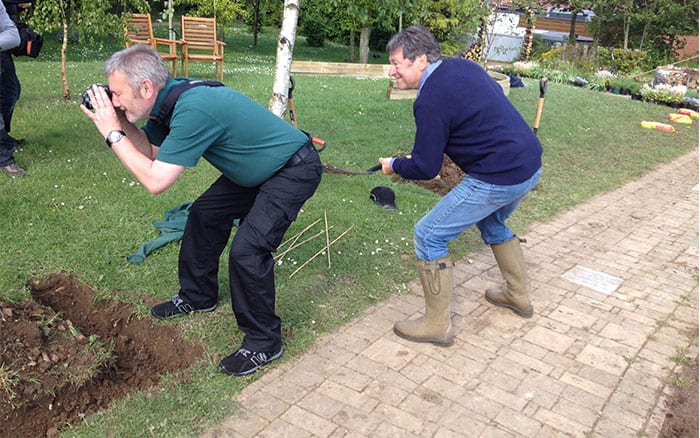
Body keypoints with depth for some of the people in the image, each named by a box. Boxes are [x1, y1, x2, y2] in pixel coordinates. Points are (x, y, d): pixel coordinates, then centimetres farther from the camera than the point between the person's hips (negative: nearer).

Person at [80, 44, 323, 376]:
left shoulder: (193, 110, -31)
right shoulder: (168, 98, -2)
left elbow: (155, 181, -29)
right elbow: (151, 153, 10)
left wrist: (113, 134, -20)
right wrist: (122, 122, -5)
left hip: (294, 170, -10)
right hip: (257, 169, 10)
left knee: (247, 251, -19)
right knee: (203, 214, 16)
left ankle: (263, 343, 0)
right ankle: (197, 296, 36)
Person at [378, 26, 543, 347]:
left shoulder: (430, 100, -16)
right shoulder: (463, 65, 10)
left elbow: (425, 169, -14)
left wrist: (393, 165, 7)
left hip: (498, 178, -10)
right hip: (531, 165, 10)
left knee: (428, 235, -1)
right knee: (492, 223, 34)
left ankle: (437, 325, 8)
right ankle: (518, 296, 46)